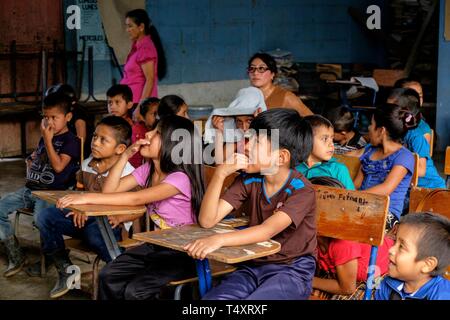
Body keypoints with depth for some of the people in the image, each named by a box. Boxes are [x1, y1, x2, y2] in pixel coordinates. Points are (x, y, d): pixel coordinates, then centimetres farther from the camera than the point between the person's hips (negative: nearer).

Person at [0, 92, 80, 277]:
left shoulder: (71, 141, -5)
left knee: (41, 218, -35)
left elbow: (58, 166, -19)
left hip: (51, 192, -8)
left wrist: (48, 140, -16)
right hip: (30, 189, 8)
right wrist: (30, 163, 16)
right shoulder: (44, 137, 19)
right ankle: (15, 257, 3)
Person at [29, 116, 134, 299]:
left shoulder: (126, 172, -13)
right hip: (86, 217, 7)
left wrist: (119, 217, -29)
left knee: (95, 235, -39)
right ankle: (64, 268, 4)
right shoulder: (87, 165, 6)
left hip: (108, 222, -6)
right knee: (46, 216, -9)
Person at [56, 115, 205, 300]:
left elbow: (136, 199, -31)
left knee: (134, 290, -25)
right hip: (156, 245, 7)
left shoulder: (180, 178, -21)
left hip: (182, 253, -7)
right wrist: (126, 155, -10)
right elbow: (109, 190, -2)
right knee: (108, 277, -12)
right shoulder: (148, 170, 3)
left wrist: (88, 198, -34)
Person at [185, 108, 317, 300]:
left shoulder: (301, 190, -15)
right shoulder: (249, 180, 0)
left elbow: (267, 230, -30)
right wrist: (220, 174, -18)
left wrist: (219, 240, -44)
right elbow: (207, 221, -7)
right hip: (254, 265, 5)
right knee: (211, 299, -21)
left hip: (292, 270, -4)